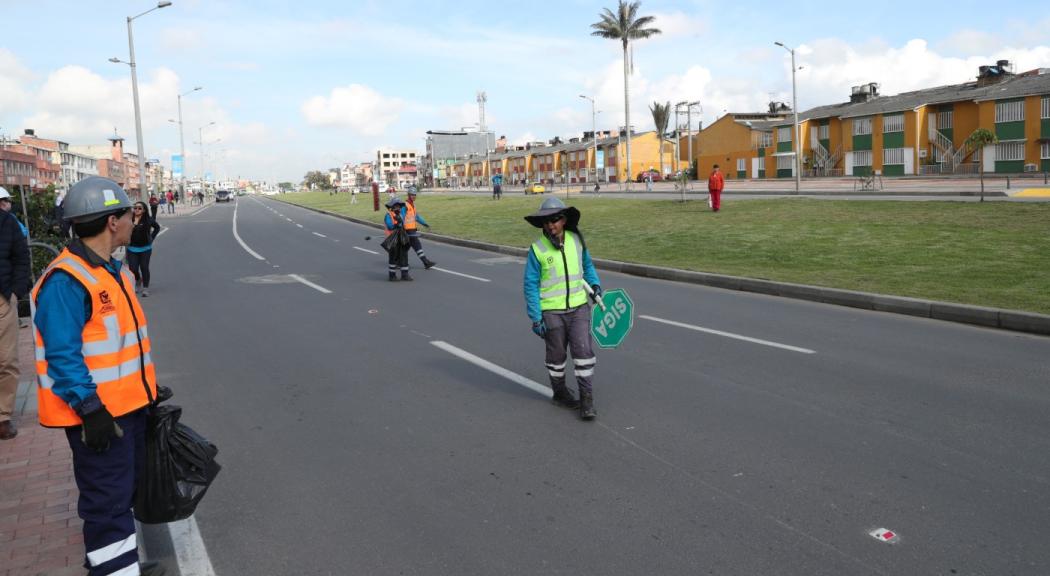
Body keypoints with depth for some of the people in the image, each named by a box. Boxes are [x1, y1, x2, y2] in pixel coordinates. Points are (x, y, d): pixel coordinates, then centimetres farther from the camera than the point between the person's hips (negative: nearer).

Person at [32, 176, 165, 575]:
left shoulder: (112, 270, 11)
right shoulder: (65, 281, -21)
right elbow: (62, 356, -23)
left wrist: (146, 389, 21)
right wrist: (90, 409, -25)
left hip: (128, 405, 10)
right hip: (98, 415, -10)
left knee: (123, 491, 21)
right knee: (108, 500, -2)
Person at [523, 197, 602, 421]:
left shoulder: (576, 240, 0)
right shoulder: (537, 249, -10)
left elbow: (587, 265, 18)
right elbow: (531, 285, -7)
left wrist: (595, 284, 0)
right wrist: (535, 318, -10)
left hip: (579, 307, 2)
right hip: (551, 311, -2)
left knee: (583, 350, -5)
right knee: (556, 355, 11)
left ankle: (587, 399, 4)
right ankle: (559, 393, 32)